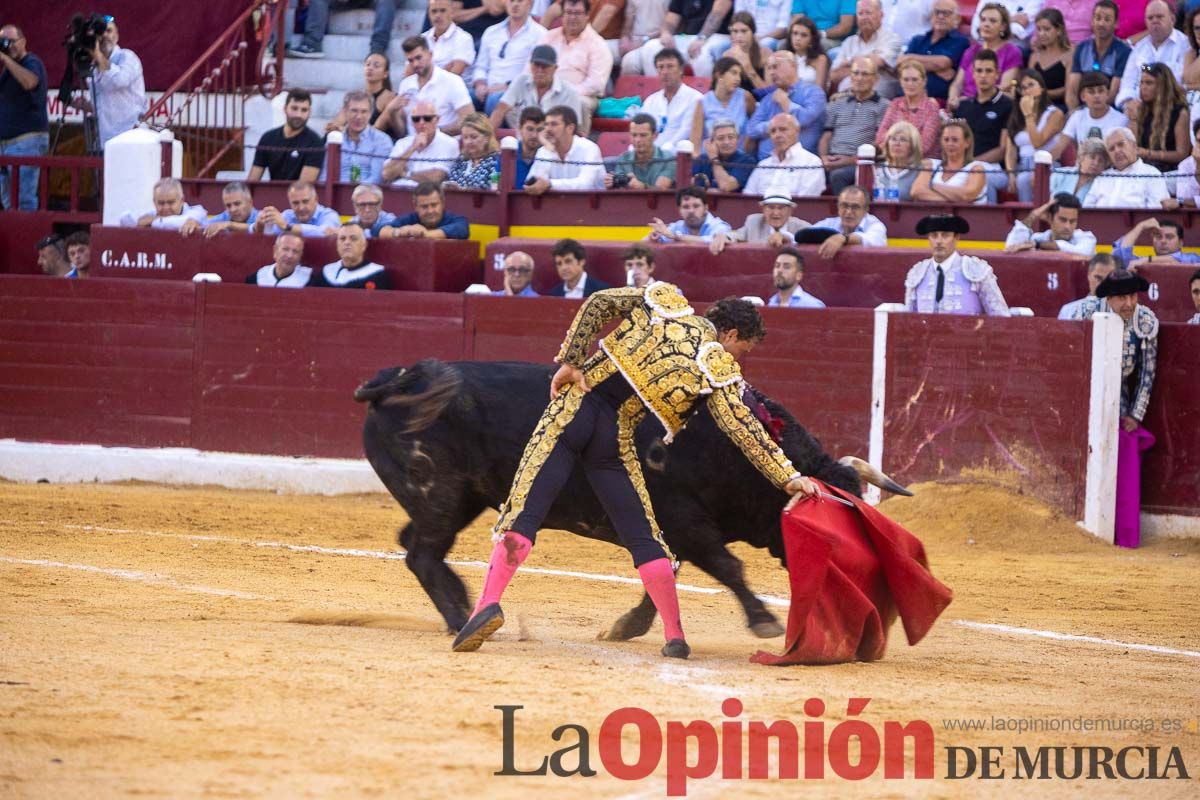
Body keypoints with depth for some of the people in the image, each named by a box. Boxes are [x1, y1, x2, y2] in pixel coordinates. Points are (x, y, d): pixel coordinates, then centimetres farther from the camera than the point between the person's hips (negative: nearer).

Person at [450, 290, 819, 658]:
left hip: (575, 407, 2)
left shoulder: (665, 300, 13)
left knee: (524, 512, -7)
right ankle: (675, 637, 10)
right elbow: (742, 427, -5)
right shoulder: (718, 368, 2)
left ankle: (488, 602, -25)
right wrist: (788, 477, -6)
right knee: (643, 537, 10)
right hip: (615, 435, -2)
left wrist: (571, 361, 4)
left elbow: (599, 303, 6)